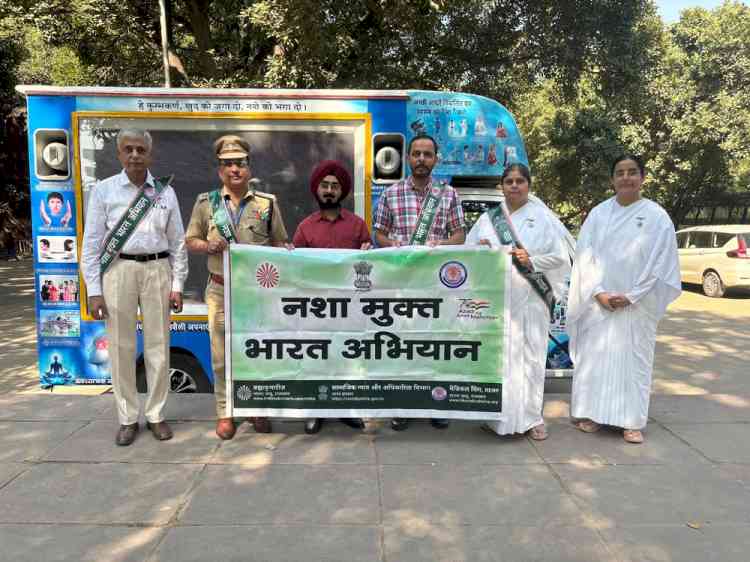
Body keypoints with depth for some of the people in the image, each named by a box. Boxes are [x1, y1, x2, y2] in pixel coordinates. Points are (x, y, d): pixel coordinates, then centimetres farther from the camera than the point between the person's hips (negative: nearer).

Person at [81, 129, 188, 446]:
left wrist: (177, 285, 2)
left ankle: (156, 415, 20)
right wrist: (93, 290, -5)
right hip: (118, 270, -1)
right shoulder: (103, 190, 2)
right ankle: (127, 419, 19)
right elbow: (92, 243, 0)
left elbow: (177, 242, 7)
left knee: (158, 346, 6)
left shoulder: (166, 192, 6)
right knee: (121, 346, 5)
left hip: (157, 270, 1)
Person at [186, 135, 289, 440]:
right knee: (222, 355, 6)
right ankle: (224, 413, 21)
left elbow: (280, 244, 7)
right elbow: (190, 240, 10)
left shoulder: (267, 202, 3)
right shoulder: (206, 202, 5)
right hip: (221, 290, 1)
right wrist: (208, 246, -11)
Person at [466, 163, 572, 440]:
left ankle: (531, 417, 13)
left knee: (531, 356, 1)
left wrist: (532, 261, -13)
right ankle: (498, 414, 14)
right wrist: (480, 250, -7)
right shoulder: (487, 218, 13)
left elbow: (560, 257, 2)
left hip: (529, 299, -1)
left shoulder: (543, 218, 6)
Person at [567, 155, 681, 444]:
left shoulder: (657, 216, -1)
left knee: (633, 359, 4)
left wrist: (631, 296, -11)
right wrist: (598, 292, -11)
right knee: (594, 356, 5)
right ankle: (592, 413, 18)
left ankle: (632, 421, 15)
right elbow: (584, 255, 0)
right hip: (598, 302, 1)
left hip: (637, 303, -1)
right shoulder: (598, 213, 3)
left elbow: (661, 263, -4)